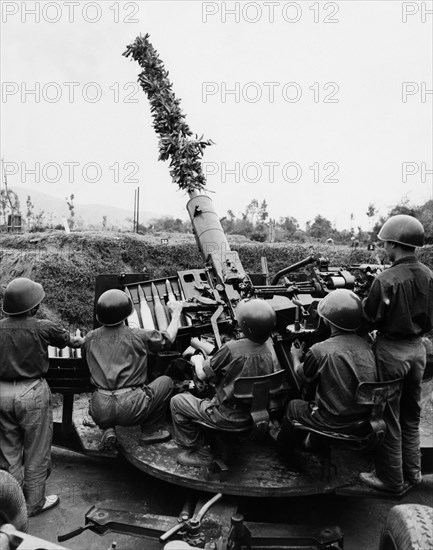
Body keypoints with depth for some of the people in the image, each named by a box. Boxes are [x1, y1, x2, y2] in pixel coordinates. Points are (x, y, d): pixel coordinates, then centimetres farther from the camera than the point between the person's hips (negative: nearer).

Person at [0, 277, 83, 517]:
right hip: (32, 393, -4)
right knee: (36, 453, 13)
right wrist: (79, 340, 26)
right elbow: (68, 340, 3)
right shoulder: (42, 328, -14)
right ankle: (34, 503, 26)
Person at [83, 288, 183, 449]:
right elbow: (168, 338, 7)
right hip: (130, 410, -4)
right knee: (165, 381, 16)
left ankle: (107, 429, 17)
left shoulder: (90, 338, 2)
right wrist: (176, 313, 22)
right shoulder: (136, 336, -7)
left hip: (100, 412, 4)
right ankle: (151, 431, 18)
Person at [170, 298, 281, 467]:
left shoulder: (232, 349, -29)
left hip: (230, 417, -7)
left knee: (177, 401, 8)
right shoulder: (269, 346, -10)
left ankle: (197, 452, 18)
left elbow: (202, 375, -16)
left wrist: (198, 360, 9)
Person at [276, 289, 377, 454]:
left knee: (293, 405, 21)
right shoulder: (366, 346, -4)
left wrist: (296, 357, 19)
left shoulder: (320, 351, -22)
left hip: (333, 424, -6)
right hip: (364, 422, 6)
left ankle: (283, 446, 45)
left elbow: (303, 380, -2)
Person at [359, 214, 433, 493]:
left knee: (388, 416, 9)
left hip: (392, 351, -6)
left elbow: (371, 319, -14)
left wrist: (364, 304, 5)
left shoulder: (387, 279, -22)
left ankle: (391, 479, 23)